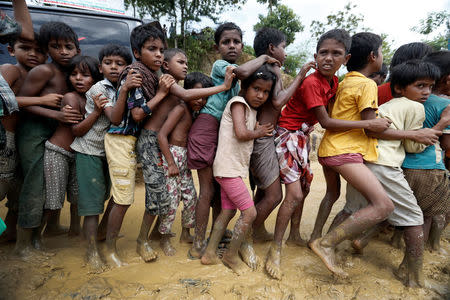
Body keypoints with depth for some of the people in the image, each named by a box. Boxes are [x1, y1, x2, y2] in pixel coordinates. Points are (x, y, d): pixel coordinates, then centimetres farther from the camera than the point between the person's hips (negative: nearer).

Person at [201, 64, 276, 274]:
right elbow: (241, 133, -23)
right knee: (250, 212, -5)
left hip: (236, 168, 9)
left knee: (228, 211, 14)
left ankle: (210, 254, 25)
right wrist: (258, 133, -6)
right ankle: (231, 254, 13)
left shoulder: (252, 110, 17)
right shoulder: (238, 102, -10)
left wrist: (259, 131, -4)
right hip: (228, 168, -9)